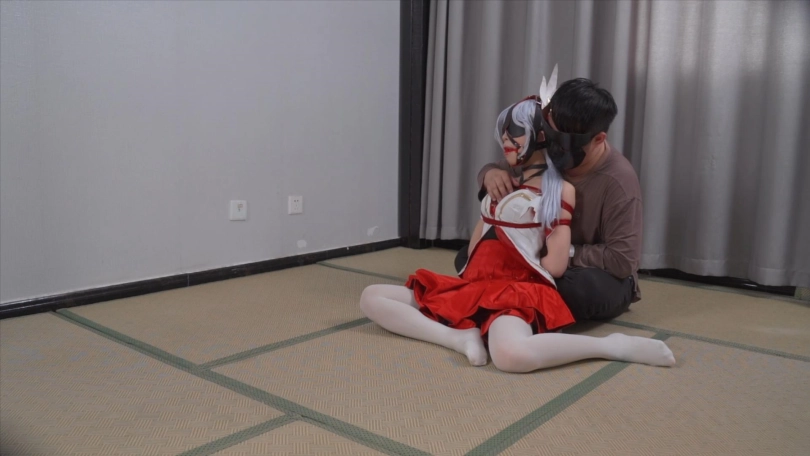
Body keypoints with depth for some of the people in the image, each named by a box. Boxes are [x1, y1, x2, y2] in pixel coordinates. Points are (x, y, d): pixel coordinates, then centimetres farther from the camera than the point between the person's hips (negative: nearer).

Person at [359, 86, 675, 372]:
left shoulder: (561, 190, 0)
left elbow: (555, 266, -7)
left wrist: (514, 265, 8)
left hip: (520, 291, -7)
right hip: (476, 285, 8)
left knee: (511, 354, -44)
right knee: (371, 298, -4)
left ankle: (615, 345, -18)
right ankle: (462, 338, -20)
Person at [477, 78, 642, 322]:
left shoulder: (618, 181, -28)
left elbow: (622, 260, -26)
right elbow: (504, 167, 3)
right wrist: (491, 173, -21)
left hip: (602, 279, -4)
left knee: (583, 285, -41)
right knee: (469, 257, -10)